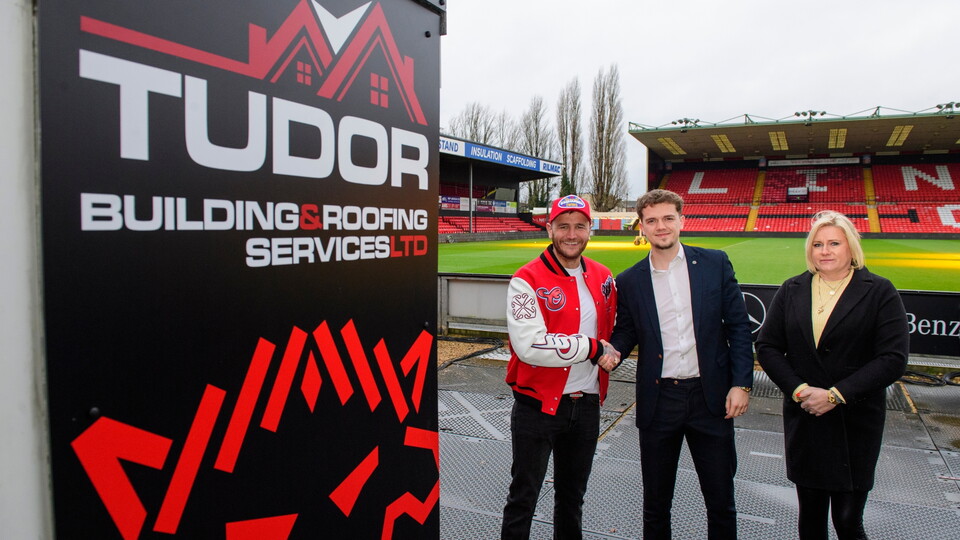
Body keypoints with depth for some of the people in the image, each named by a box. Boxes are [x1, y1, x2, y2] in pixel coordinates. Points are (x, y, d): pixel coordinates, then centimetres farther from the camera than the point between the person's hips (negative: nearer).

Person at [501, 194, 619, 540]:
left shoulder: (603, 278, 4)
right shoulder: (527, 280, -15)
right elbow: (529, 346, -25)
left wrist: (611, 354, -2)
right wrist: (593, 348, -19)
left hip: (586, 404, 5)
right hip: (537, 405, -5)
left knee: (573, 494, 22)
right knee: (523, 497, 9)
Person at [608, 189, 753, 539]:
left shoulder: (715, 264, 0)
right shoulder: (629, 281, 1)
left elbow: (738, 326, 1)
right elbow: (625, 332, 8)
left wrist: (741, 384, -6)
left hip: (711, 396, 0)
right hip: (658, 401, 1)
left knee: (721, 500, 13)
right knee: (655, 503, 14)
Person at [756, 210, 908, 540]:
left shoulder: (880, 292, -3)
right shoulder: (792, 290, 5)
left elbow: (893, 359, -11)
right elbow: (767, 346, 2)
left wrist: (836, 395, -16)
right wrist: (798, 389, -12)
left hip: (855, 423, -3)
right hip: (803, 420, 3)